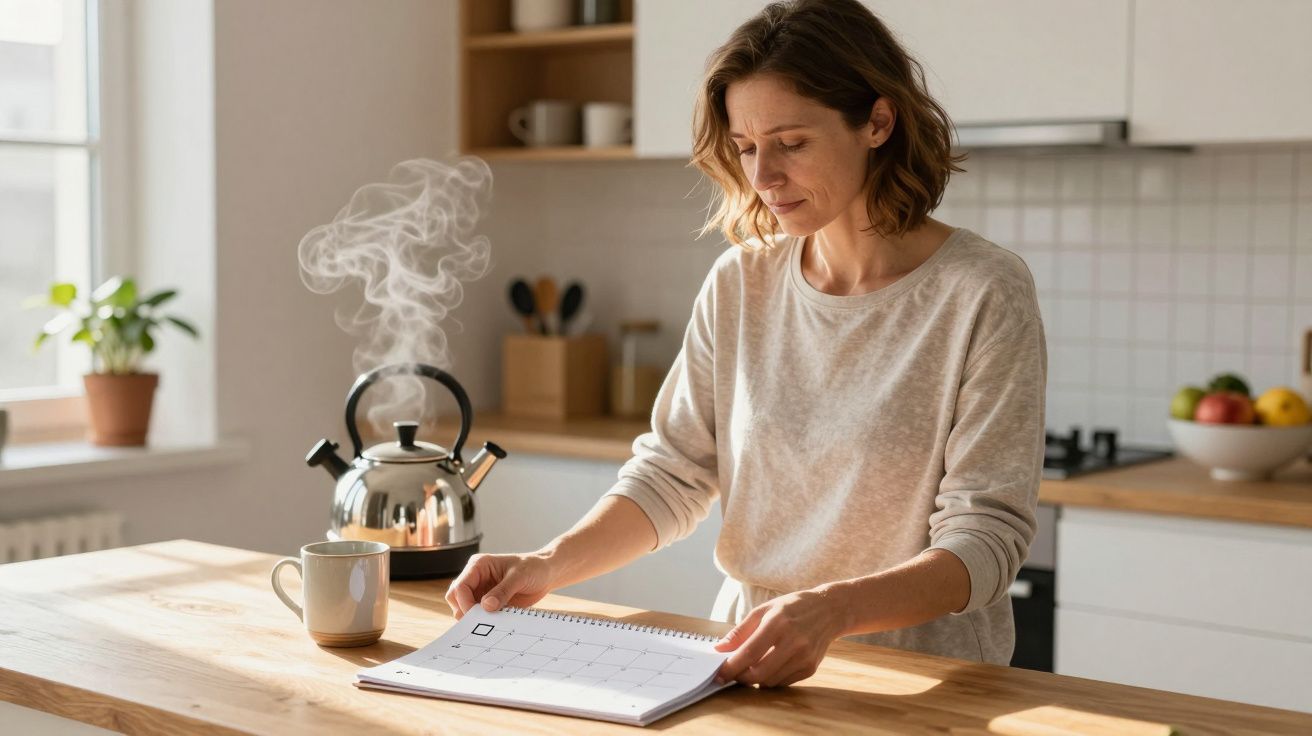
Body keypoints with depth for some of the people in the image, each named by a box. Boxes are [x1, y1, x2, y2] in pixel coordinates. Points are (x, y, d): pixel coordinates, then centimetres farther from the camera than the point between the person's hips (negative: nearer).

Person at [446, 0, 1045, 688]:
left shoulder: (984, 294, -10)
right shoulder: (740, 284, 4)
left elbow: (985, 534, -14)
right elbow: (672, 474, 6)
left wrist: (833, 609, -30)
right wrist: (551, 565, -10)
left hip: (926, 681, -3)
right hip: (750, 665, 4)